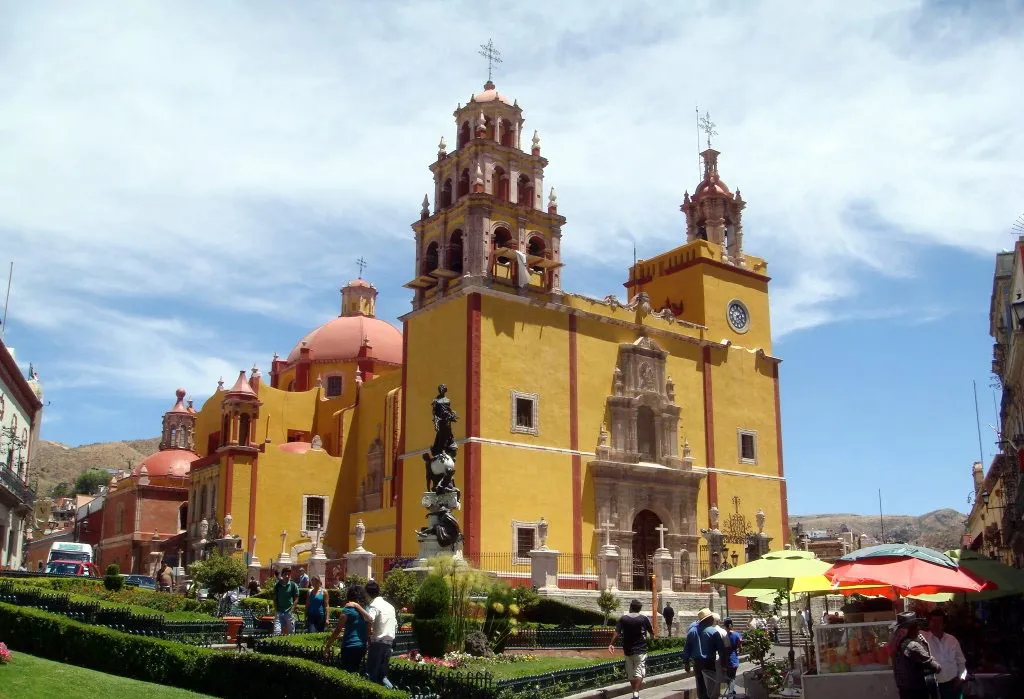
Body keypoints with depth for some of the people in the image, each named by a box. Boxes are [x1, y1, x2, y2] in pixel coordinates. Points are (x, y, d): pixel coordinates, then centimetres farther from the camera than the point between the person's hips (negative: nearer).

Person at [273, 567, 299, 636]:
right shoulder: (277, 585, 7)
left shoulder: (293, 585, 0)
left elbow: (296, 599, 0)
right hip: (279, 612, 2)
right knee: (277, 631, -6)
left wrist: (292, 609, -9)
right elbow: (275, 598, 11)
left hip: (289, 612, -2)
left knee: (290, 631, 4)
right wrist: (276, 609, 1)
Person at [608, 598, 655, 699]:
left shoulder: (623, 619, -1)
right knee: (639, 672, -4)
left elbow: (616, 633, -7)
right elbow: (652, 633, 6)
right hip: (641, 650, -2)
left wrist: (611, 644, 2)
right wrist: (652, 637, 29)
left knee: (630, 674, 14)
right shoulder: (644, 619, -4)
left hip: (628, 650, 2)